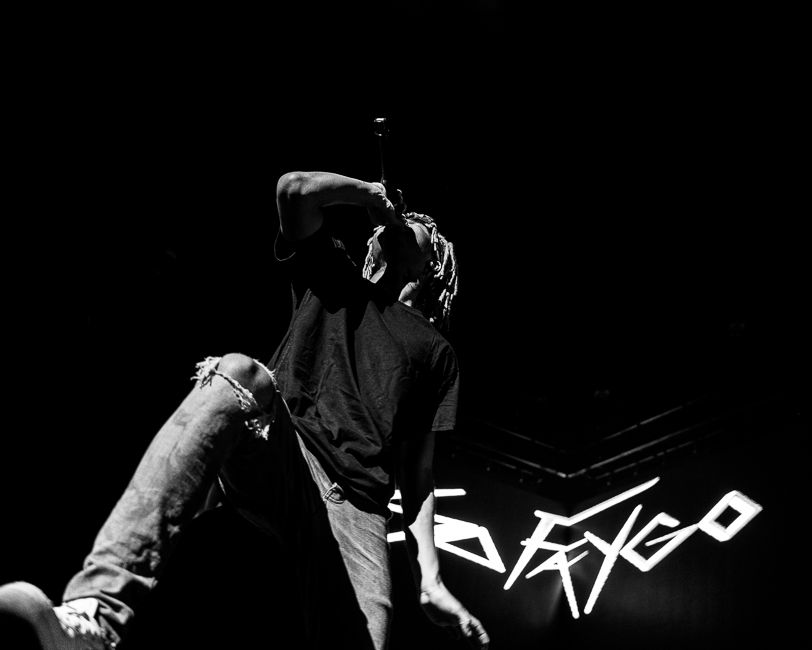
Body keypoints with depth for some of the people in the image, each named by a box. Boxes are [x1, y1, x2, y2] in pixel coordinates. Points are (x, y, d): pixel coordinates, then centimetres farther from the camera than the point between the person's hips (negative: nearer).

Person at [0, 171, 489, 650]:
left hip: (356, 507, 1)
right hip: (281, 452, -1)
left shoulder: (436, 353, 28)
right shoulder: (334, 281, 28)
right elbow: (295, 189, 10)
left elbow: (417, 471, 18)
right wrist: (374, 196, 24)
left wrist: (430, 579, 5)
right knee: (239, 372, -36)